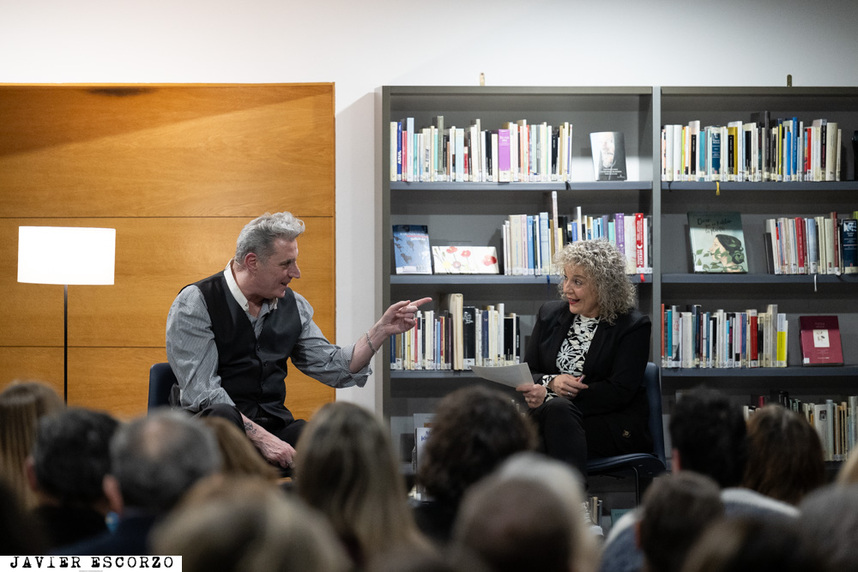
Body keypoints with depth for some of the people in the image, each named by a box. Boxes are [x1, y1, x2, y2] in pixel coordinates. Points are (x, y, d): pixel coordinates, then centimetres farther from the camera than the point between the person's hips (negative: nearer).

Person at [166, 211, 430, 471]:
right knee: (222, 415, -41)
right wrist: (261, 438, -23)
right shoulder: (196, 303, -7)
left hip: (274, 426, 4)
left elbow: (333, 368, 17)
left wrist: (383, 329, 5)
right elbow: (201, 393, -15)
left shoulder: (293, 305, 12)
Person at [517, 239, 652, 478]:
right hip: (554, 417, 4)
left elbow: (620, 391, -12)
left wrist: (549, 397, -20)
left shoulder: (633, 326, -1)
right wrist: (552, 382, -11)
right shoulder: (550, 314, 15)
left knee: (557, 409, -35)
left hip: (617, 427, -4)